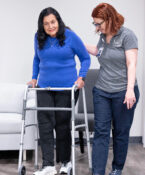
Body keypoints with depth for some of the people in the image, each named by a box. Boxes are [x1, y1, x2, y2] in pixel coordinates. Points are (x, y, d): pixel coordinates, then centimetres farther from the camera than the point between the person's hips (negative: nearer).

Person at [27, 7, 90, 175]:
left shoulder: (70, 36, -6)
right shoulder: (39, 38, 4)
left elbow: (85, 58, 2)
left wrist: (81, 77, -8)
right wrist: (34, 78, 13)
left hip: (67, 87, -3)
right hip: (44, 87, 3)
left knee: (62, 124, 4)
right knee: (45, 123, -8)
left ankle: (65, 161, 21)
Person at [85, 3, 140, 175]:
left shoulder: (127, 35, -9)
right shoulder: (103, 36, 10)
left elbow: (131, 64, -16)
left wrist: (130, 90, -25)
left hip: (123, 92, -5)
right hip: (102, 91, 5)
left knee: (121, 132, 7)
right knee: (100, 132, -1)